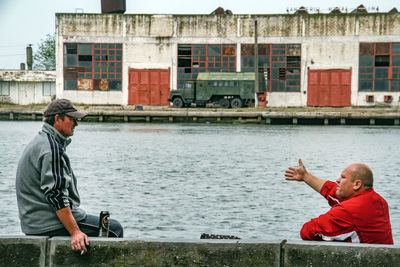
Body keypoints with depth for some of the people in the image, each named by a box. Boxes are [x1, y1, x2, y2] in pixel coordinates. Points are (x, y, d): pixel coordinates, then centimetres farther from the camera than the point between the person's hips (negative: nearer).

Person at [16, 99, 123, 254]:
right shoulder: (52, 148, -17)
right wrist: (75, 232, -27)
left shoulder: (39, 142, 17)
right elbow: (55, 194, -25)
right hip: (52, 225, -11)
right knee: (115, 229, -7)